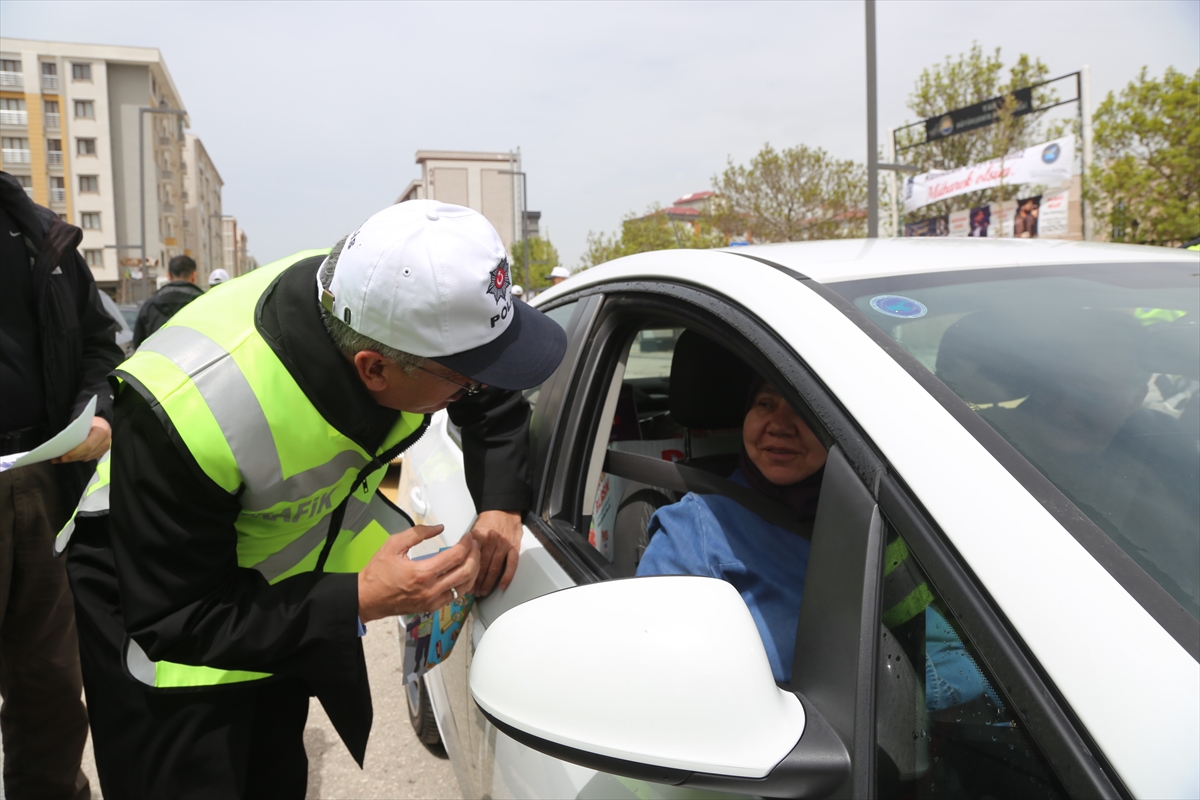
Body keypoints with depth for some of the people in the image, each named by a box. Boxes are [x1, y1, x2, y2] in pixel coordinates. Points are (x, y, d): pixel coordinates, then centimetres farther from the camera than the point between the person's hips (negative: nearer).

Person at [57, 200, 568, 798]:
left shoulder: (411, 305, -26)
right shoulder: (187, 409, -41)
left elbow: (495, 401, -3)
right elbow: (171, 623, -29)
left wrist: (500, 507, -18)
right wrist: (357, 603, -37)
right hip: (153, 589, -5)